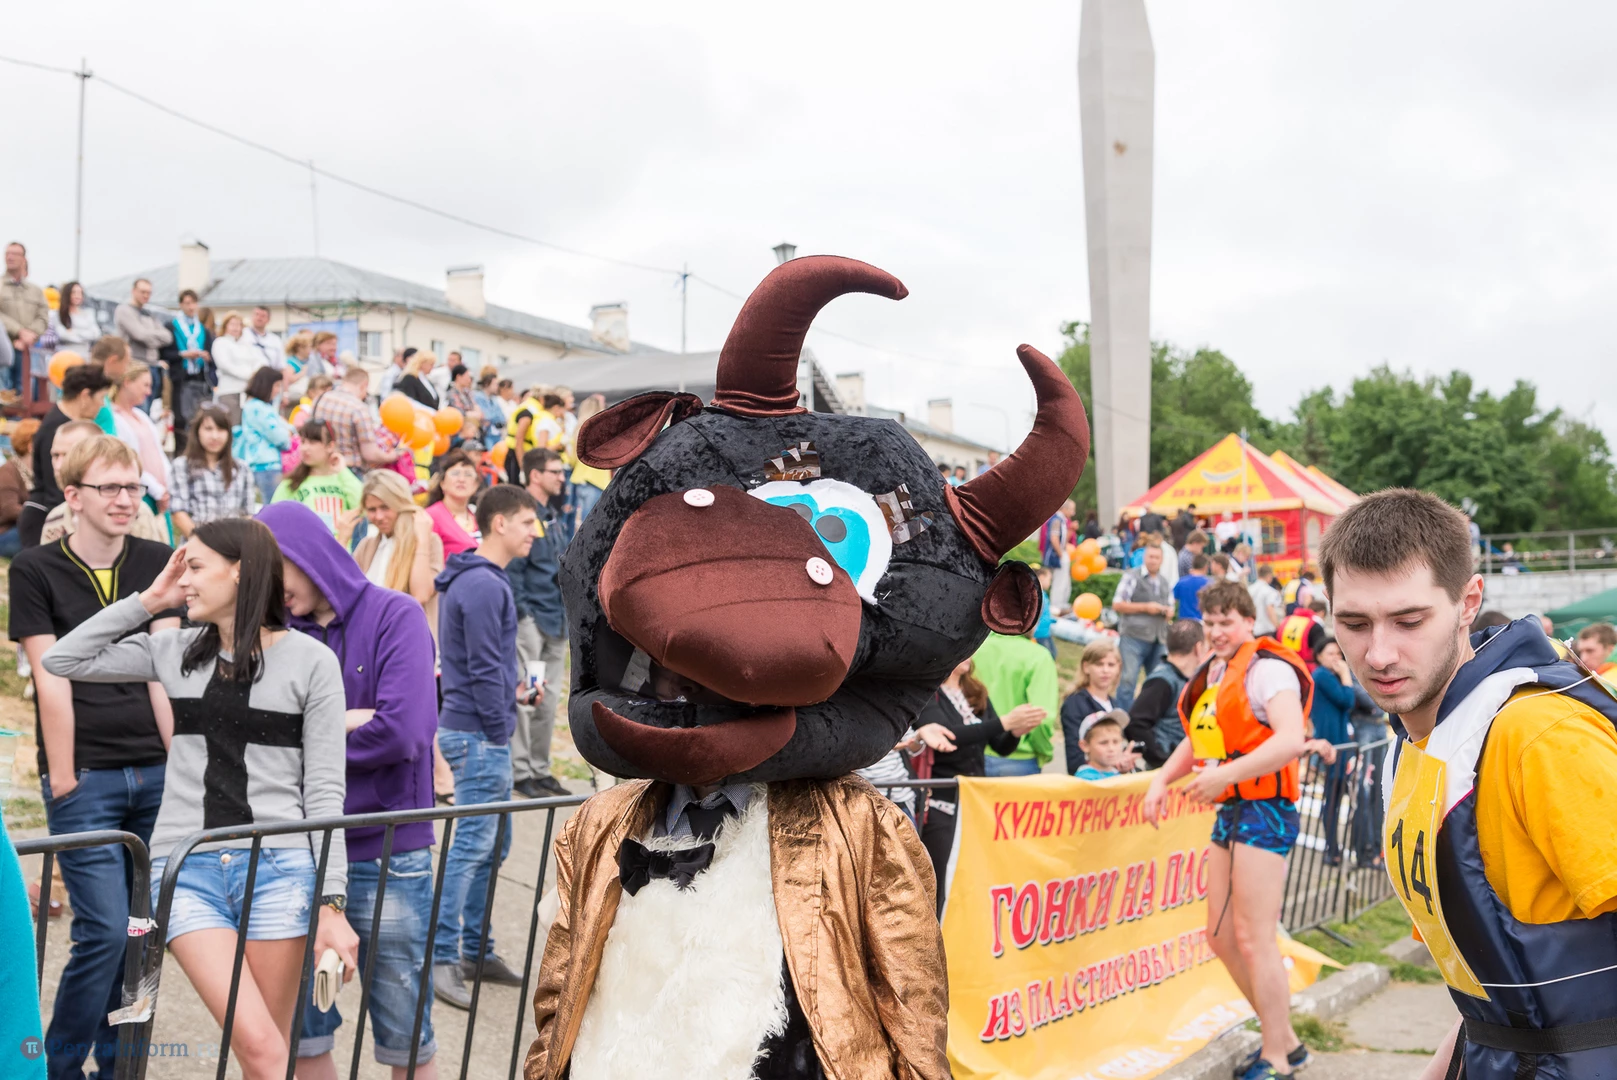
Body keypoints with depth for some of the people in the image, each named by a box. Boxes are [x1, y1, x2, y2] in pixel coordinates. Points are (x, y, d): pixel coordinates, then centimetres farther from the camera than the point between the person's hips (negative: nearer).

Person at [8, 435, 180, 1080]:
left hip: (155, 772, 3)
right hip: (85, 777, -3)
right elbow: (53, 681, -6)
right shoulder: (35, 570, -2)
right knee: (104, 930, -9)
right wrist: (62, 780, -8)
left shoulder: (158, 563, 7)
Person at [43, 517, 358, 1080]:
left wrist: (331, 902, -8)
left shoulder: (310, 661, -2)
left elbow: (325, 790, -3)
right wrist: (147, 601, 6)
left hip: (278, 868, -2)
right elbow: (62, 659, 12)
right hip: (187, 870, 2)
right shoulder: (176, 650, 10)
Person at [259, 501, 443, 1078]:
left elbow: (402, 732, -18)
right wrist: (343, 723, -14)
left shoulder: (394, 616, -6)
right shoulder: (283, 632, 6)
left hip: (386, 856, -4)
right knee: (303, 1031, 12)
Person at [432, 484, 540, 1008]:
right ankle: (442, 959, 0)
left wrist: (512, 693, 15)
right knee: (473, 846, -6)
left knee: (493, 845, 16)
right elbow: (484, 668, -19)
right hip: (479, 734, -11)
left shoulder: (476, 580, 16)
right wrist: (499, 734, -16)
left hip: (482, 733, 11)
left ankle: (477, 950, 24)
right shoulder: (483, 586, -17)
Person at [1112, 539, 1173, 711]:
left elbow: (1170, 606, 28)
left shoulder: (1165, 583, 18)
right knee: (1128, 679, -12)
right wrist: (1146, 607, -12)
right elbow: (1117, 604, -7)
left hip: (1158, 638, 6)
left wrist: (1169, 611, 3)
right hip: (1133, 636, -6)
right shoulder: (1132, 577, 0)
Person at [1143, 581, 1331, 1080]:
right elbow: (1196, 741, 23)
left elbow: (1291, 738, -27)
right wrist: (1160, 780, 6)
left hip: (1264, 810, -9)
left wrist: (1225, 775, -32)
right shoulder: (1211, 674, 14)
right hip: (1229, 812, 9)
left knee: (1253, 939, -8)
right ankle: (1286, 1039, 25)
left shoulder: (1267, 669, -13)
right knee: (1221, 937, 12)